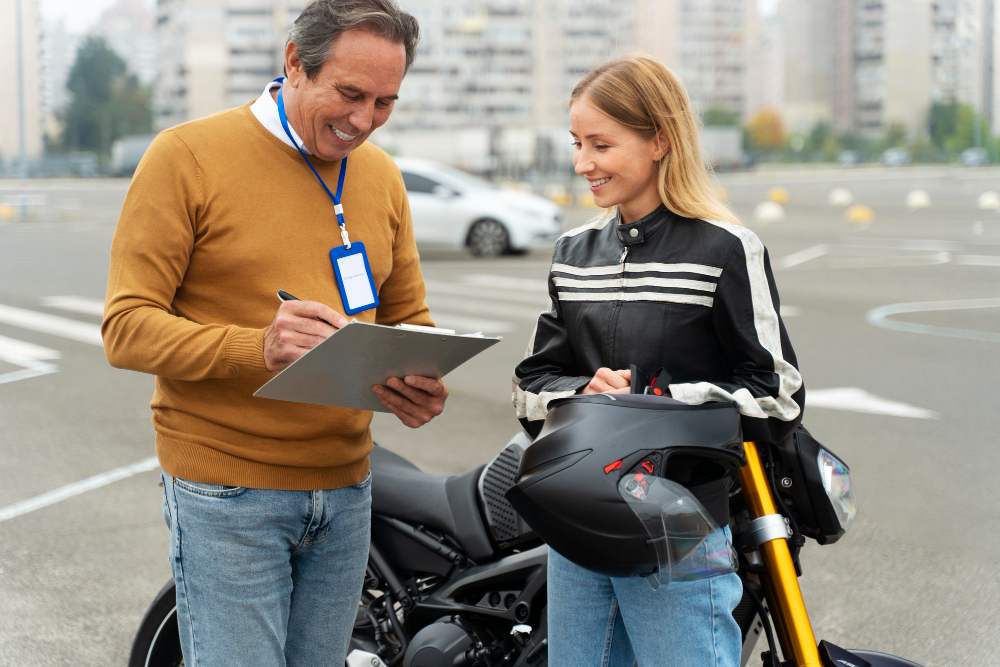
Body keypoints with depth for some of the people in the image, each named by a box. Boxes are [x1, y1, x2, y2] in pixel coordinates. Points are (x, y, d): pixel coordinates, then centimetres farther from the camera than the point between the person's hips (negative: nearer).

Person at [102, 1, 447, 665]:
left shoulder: (382, 176, 11)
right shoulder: (186, 155, -8)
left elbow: (407, 316, 19)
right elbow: (128, 326, -12)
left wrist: (421, 384, -6)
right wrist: (257, 348, -29)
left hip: (345, 490, 6)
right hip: (227, 495, -5)